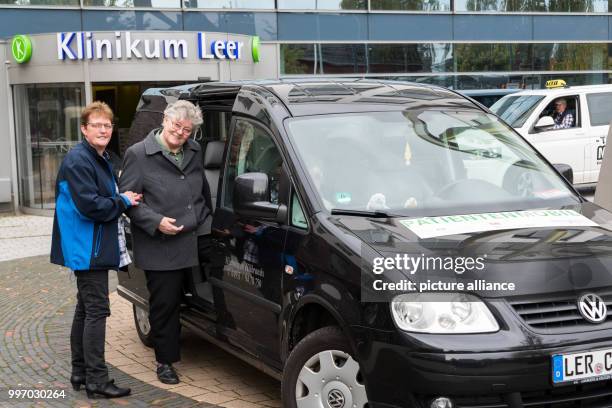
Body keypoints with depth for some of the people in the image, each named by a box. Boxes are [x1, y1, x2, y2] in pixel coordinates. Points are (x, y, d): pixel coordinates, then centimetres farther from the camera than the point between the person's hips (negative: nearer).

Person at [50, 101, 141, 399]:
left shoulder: (102, 159, 15)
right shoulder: (78, 160, -17)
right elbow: (89, 206, -23)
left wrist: (122, 199, 6)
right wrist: (123, 201, -13)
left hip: (94, 248, 11)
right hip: (86, 248, -11)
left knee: (86, 309, 15)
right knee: (97, 310, -9)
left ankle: (80, 372, 25)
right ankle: (96, 380, -5)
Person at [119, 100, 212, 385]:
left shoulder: (194, 152, 13)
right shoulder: (138, 154, -6)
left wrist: (206, 220, 17)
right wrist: (156, 222, -17)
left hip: (193, 242, 5)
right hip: (159, 247, -5)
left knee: (178, 300, 9)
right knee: (164, 304, 2)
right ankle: (165, 361, 14)